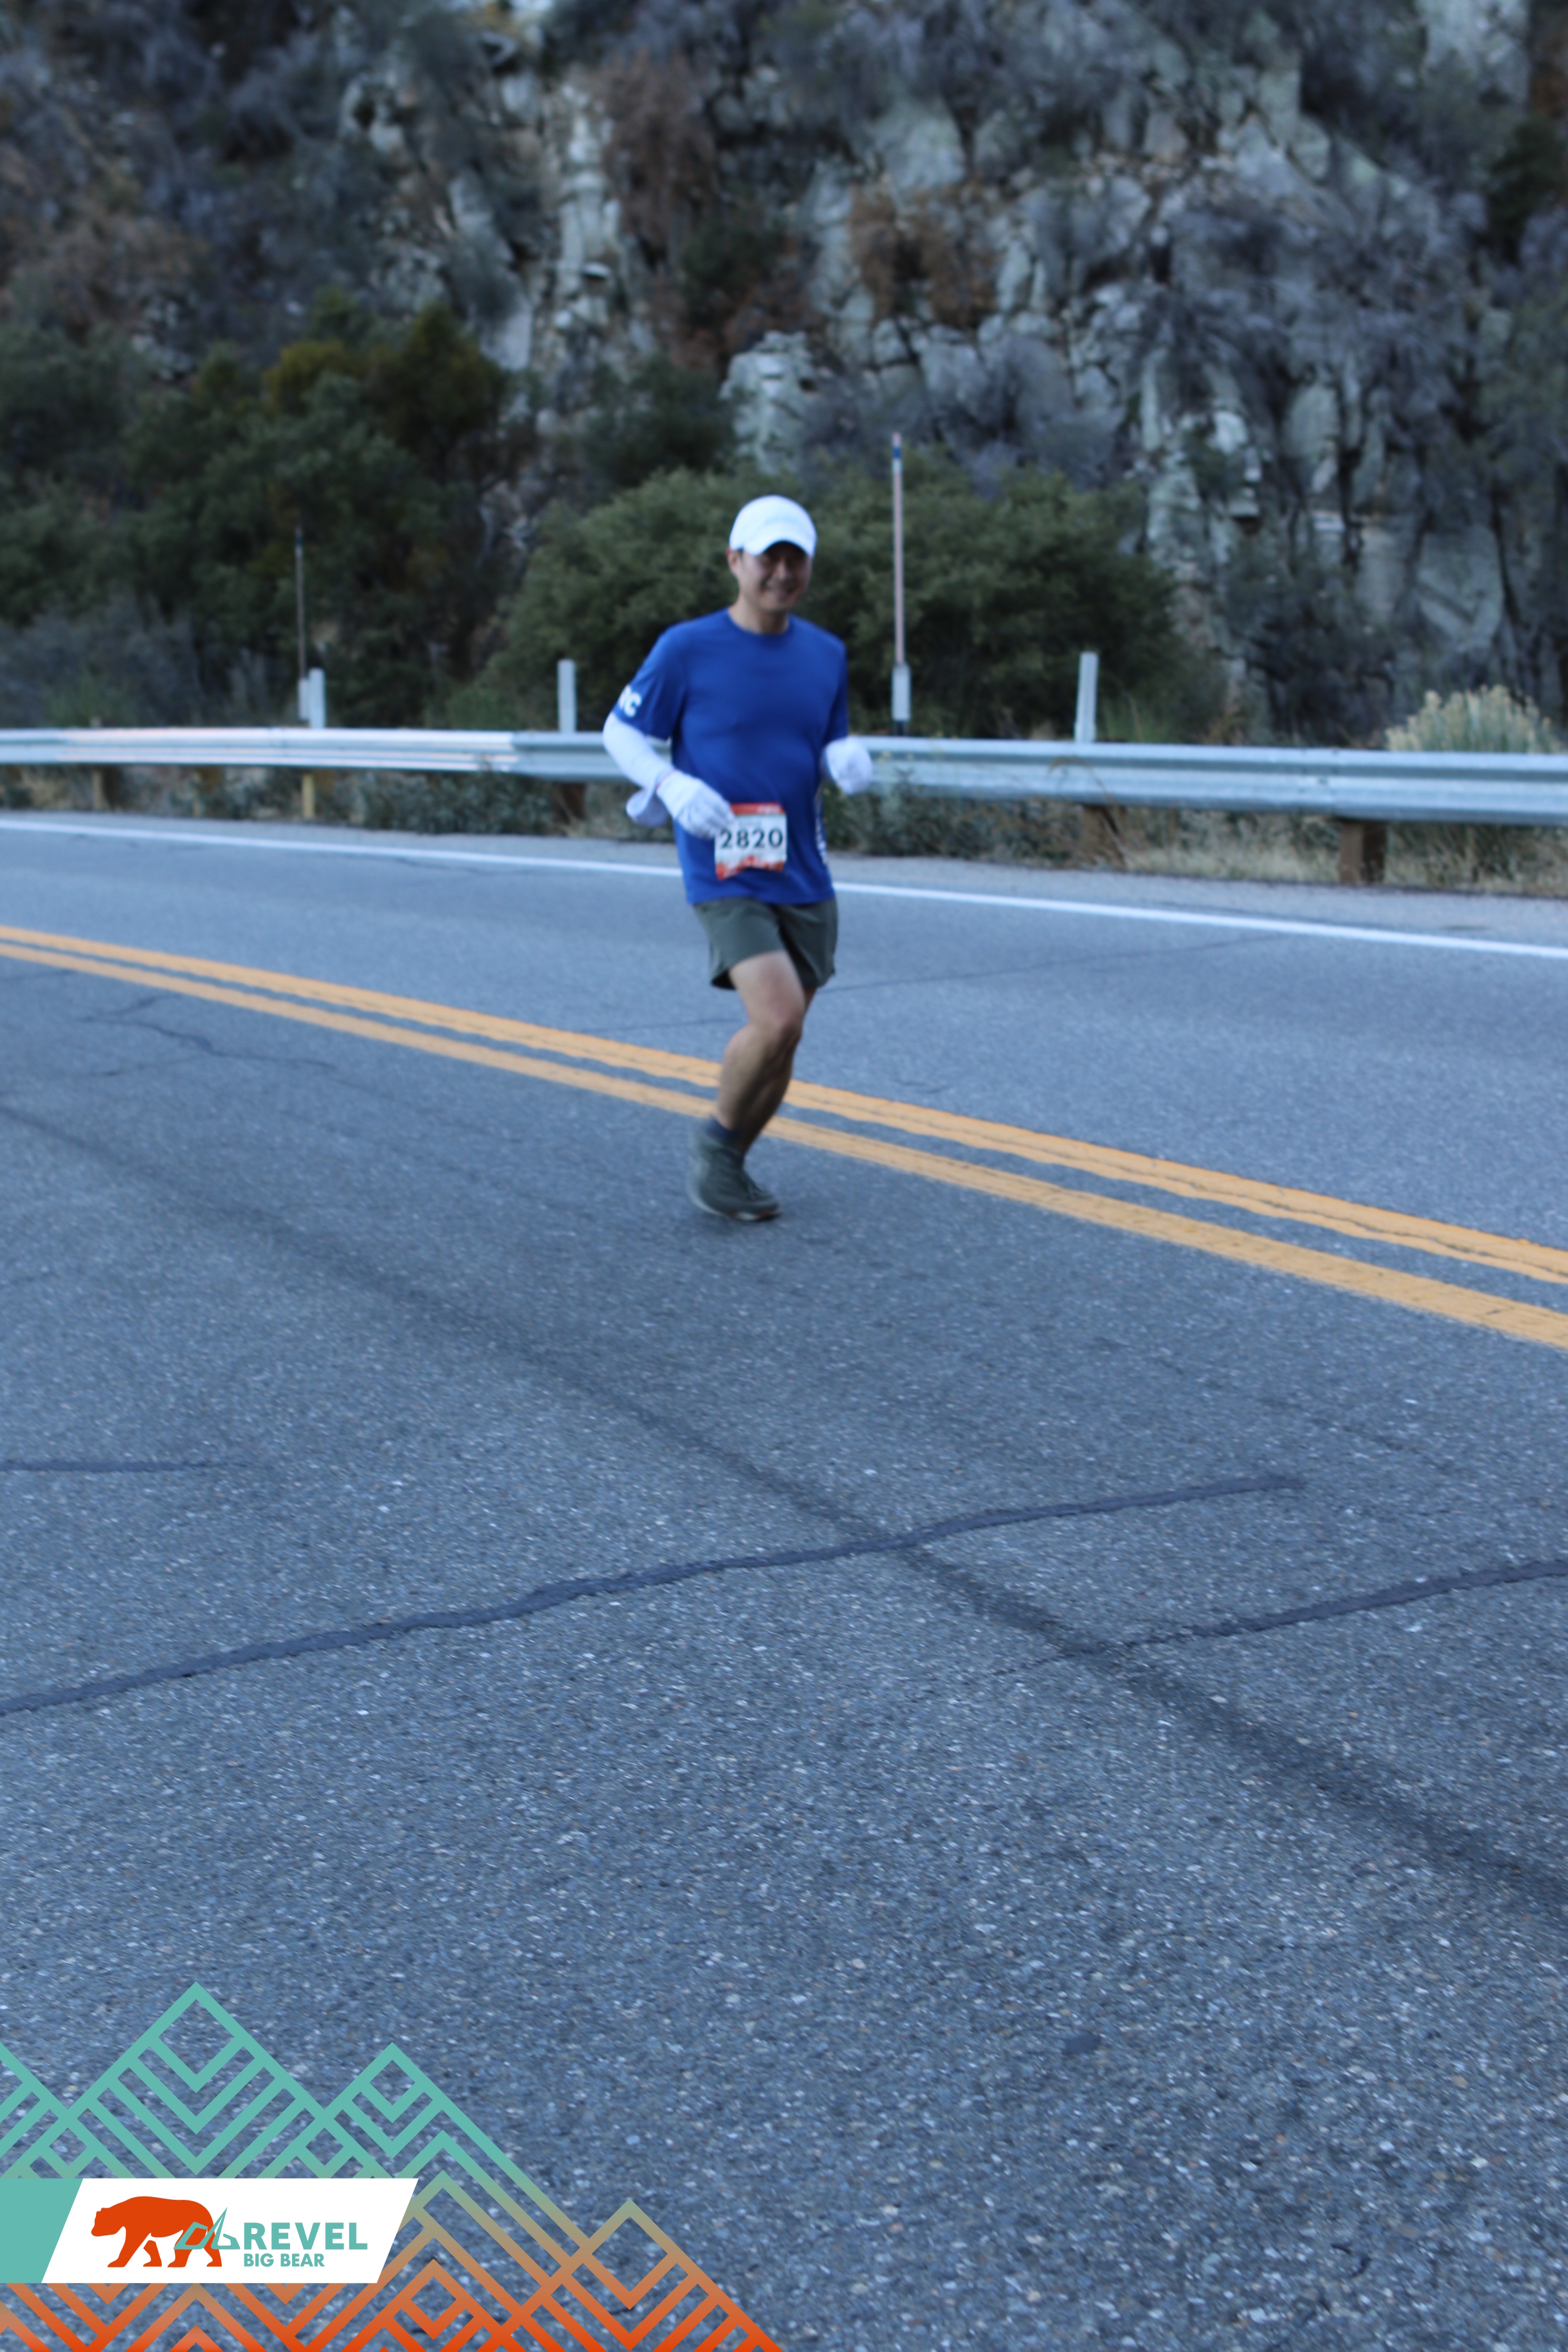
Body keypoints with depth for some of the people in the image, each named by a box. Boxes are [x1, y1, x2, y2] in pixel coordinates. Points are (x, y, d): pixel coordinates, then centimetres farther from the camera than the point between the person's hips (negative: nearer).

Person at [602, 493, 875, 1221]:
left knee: (780, 1043, 9)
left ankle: (728, 1168, 30)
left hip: (804, 878, 5)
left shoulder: (826, 654, 8)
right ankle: (715, 1140, 4)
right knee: (777, 1019, -21)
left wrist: (849, 759, -5)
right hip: (724, 877, -5)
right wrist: (676, 788, -16)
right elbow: (621, 733, 2)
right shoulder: (687, 649, -6)